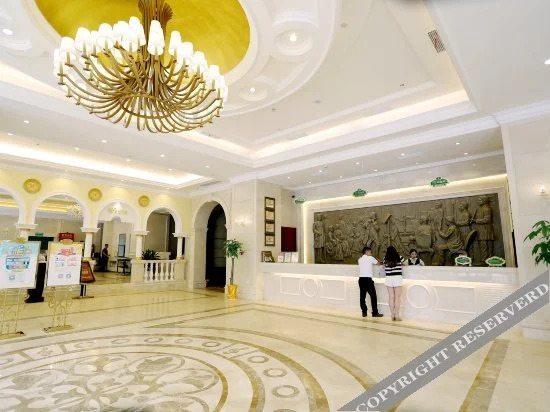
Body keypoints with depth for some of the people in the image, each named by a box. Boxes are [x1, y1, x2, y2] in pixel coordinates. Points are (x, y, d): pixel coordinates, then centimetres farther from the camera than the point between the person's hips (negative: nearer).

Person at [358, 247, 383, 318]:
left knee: (362, 296, 7)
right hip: (368, 279, -6)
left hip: (361, 279, 6)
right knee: (373, 295, 2)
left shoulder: (360, 259, 15)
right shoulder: (370, 258, 0)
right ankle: (375, 313, 4)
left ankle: (364, 312, 10)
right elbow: (377, 263, 11)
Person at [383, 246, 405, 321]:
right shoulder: (399, 257, -2)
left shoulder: (385, 259, 1)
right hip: (397, 278, -2)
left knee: (391, 298, 8)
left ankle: (392, 315, 12)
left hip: (388, 279, 2)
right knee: (397, 298, 3)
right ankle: (397, 315, 5)